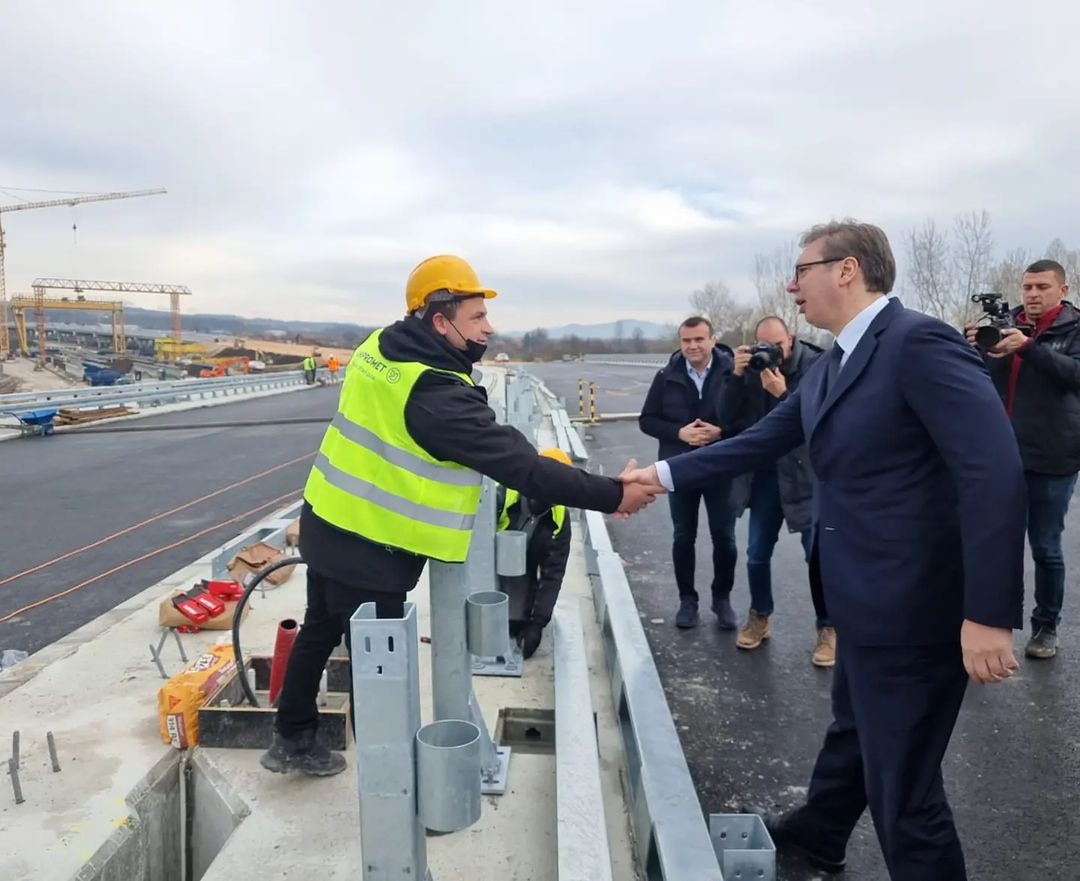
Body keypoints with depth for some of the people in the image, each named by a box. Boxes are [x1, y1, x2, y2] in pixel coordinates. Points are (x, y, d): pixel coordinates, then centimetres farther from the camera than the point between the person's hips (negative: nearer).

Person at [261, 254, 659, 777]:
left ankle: (292, 741, 44)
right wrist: (610, 495, -20)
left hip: (328, 524, 9)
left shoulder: (380, 348, -1)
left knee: (320, 633, 25)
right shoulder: (438, 395, -28)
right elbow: (519, 466, -27)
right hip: (369, 549, -9)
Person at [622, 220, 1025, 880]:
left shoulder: (920, 342, -19)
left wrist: (989, 613, -27)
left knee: (902, 782, 4)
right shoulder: (831, 366, 11)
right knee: (854, 730, 30)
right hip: (869, 601, 10)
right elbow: (760, 442, 15)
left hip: (911, 607, -10)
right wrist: (665, 474, 12)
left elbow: (995, 471, -26)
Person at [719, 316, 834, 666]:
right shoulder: (752, 368, 0)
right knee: (757, 554, 12)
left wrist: (783, 394, -28)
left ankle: (828, 628, 20)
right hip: (765, 474, 4)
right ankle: (759, 618, 31)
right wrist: (737, 376, -17)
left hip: (807, 475, -4)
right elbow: (727, 419, -5)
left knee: (818, 555, 3)